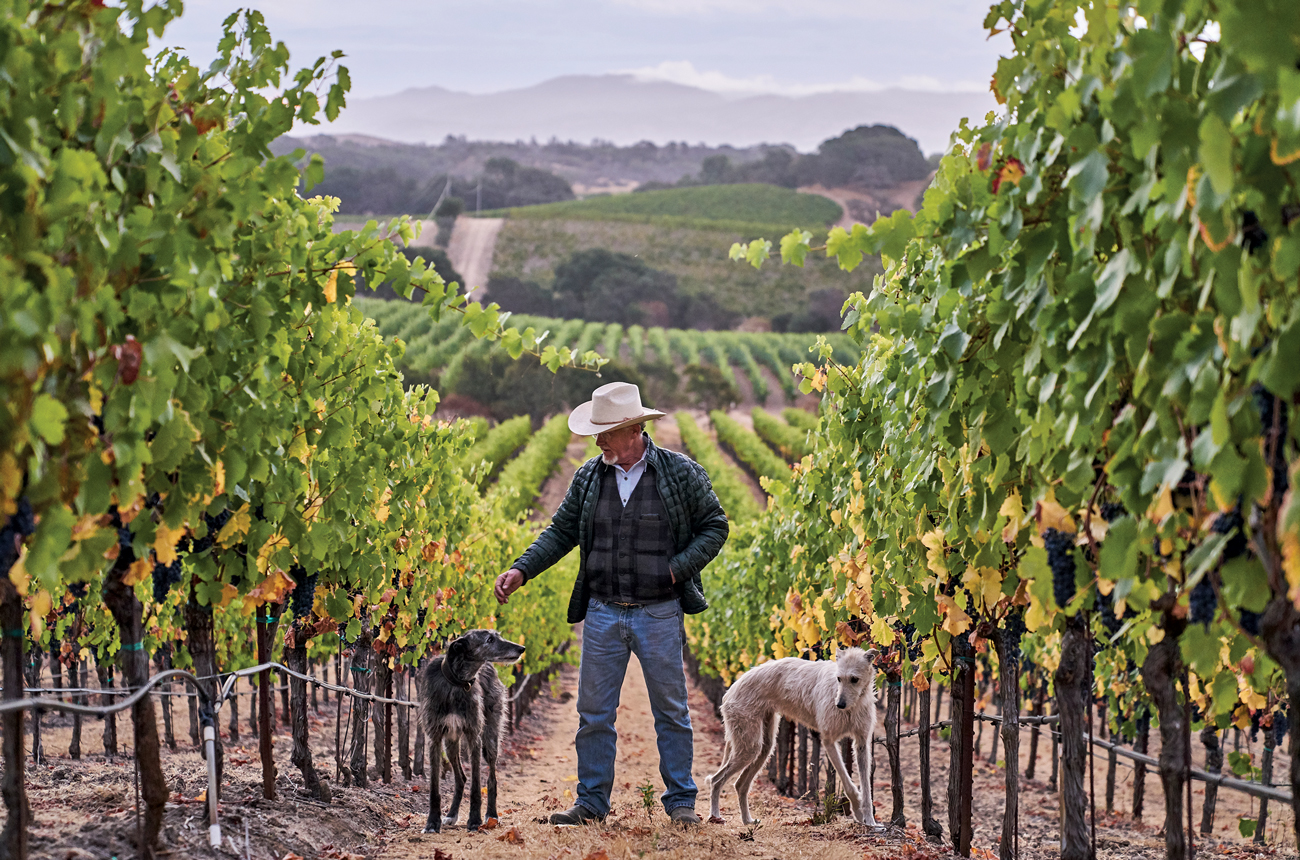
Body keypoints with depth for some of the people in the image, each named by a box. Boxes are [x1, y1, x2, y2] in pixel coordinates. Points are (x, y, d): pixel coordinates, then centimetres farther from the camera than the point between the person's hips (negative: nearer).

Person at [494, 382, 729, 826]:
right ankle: (591, 801, 15)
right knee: (594, 712, 5)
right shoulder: (589, 476, 6)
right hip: (602, 612, 3)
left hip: (659, 615, -3)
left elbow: (714, 526, 2)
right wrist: (522, 569, -2)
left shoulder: (680, 472, -4)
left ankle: (681, 801, 15)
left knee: (671, 711, 5)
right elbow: (561, 531, 11)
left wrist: (678, 567, -10)